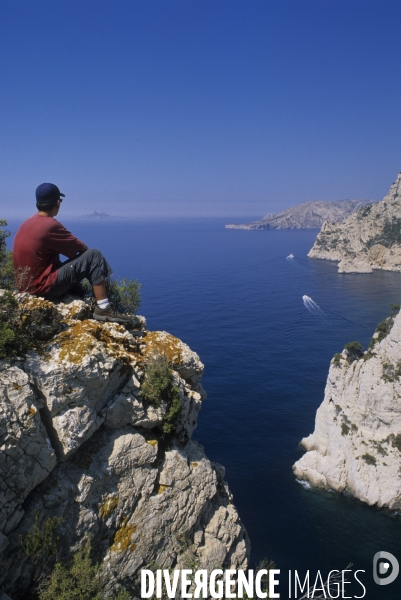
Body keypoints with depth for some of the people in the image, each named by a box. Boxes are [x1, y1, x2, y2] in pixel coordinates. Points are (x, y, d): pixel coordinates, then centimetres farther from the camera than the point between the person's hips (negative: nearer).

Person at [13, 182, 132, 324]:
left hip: (27, 286, 9)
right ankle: (103, 308, -13)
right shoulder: (50, 225, -18)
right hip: (43, 287, -9)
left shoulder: (27, 223, 9)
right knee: (93, 255, -12)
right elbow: (81, 248, -9)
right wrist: (87, 252, 12)